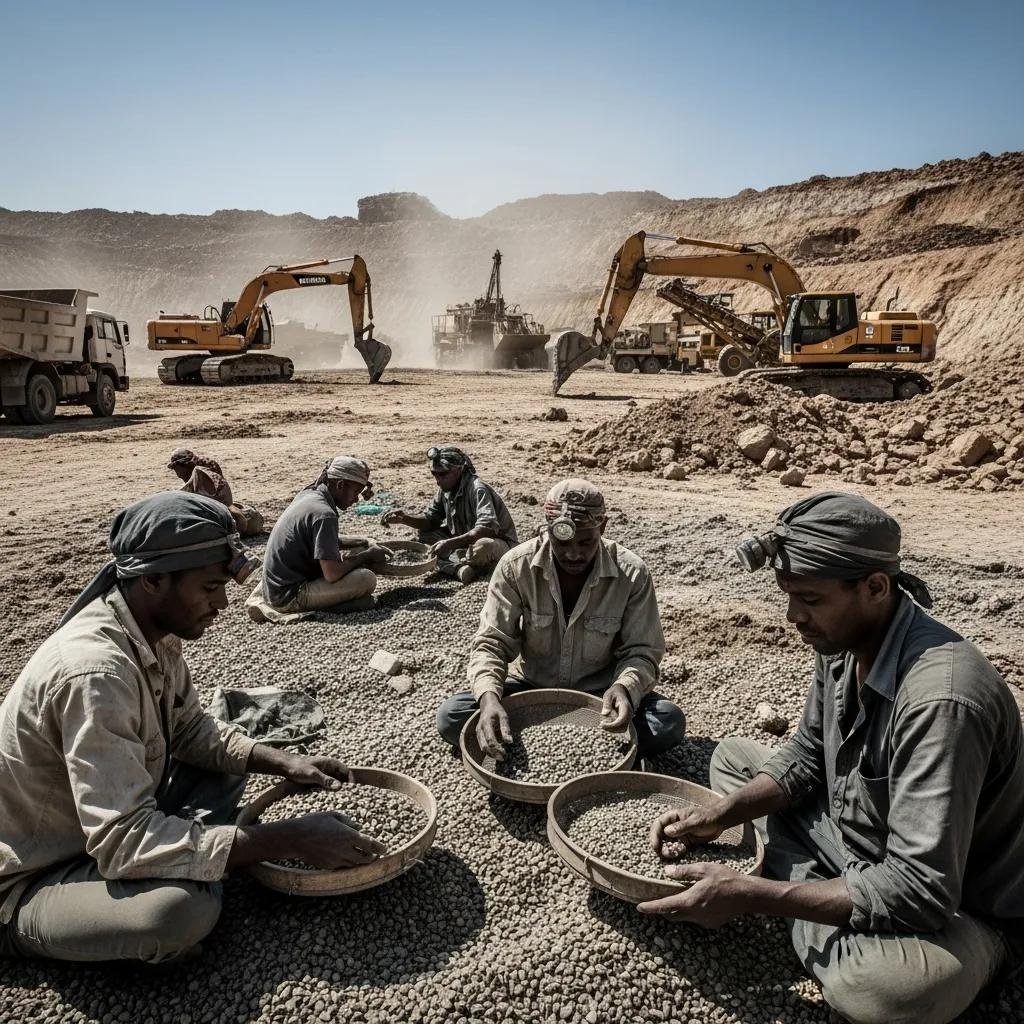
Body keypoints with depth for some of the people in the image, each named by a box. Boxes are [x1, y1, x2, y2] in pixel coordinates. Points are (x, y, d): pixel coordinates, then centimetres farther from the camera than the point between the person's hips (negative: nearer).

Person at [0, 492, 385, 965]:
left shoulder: (154, 632, -7)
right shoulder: (95, 672, -34)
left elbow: (190, 729, 6)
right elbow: (124, 840, -36)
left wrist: (286, 762, -9)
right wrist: (291, 838, -33)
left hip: (99, 832, 8)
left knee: (228, 765, 8)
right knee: (184, 908, -32)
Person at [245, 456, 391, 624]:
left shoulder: (307, 494, 6)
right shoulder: (325, 515, -21)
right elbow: (332, 574, -24)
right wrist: (367, 556, -9)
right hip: (288, 596, -10)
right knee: (367, 579, -19)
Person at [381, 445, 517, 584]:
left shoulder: (477, 489, -24)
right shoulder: (445, 489, 0)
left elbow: (487, 528, -36)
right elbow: (430, 520, 7)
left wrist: (450, 543, -42)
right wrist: (404, 518, -13)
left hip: (500, 542, -8)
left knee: (483, 546, -42)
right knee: (425, 534, -6)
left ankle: (453, 562, -13)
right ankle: (459, 568, -25)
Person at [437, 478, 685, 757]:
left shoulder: (632, 573, -17)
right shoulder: (516, 566, -17)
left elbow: (641, 650, -11)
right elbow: (491, 643, -16)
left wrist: (624, 687, -34)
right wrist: (489, 698, -36)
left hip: (600, 691, 0)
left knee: (670, 723, -27)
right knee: (450, 718, -24)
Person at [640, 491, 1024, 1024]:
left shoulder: (940, 699, -36)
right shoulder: (842, 641, -9)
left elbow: (919, 891, -36)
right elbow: (807, 756, 3)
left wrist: (748, 894, -33)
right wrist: (718, 816, -12)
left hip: (957, 906, -7)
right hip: (858, 851, 7)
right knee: (732, 756, 7)